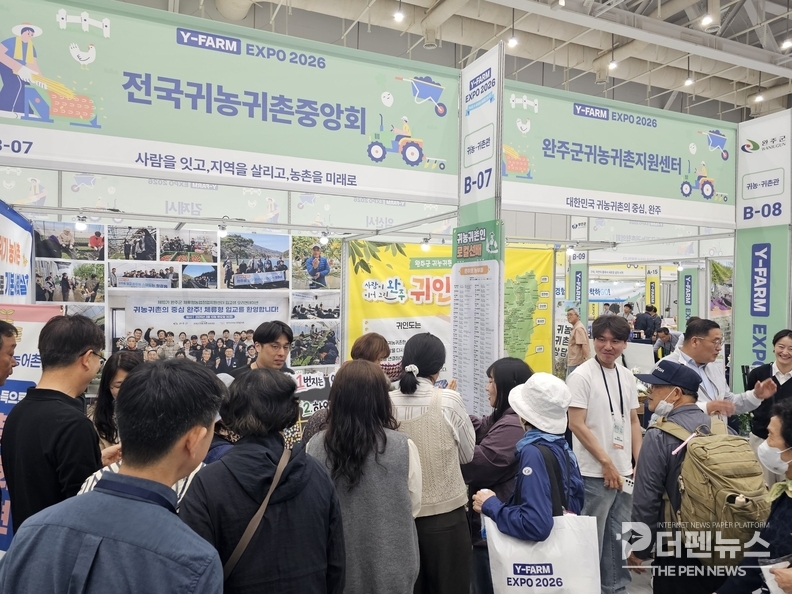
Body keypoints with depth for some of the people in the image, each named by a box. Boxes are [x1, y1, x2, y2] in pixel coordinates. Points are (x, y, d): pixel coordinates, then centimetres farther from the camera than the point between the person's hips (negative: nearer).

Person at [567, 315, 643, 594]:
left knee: (619, 538, 17)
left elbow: (633, 421, 15)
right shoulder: (581, 376, -12)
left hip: (625, 472, 7)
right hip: (594, 474, -6)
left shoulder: (627, 377, 8)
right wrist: (606, 462, -13)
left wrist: (639, 462, 8)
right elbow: (576, 425, -15)